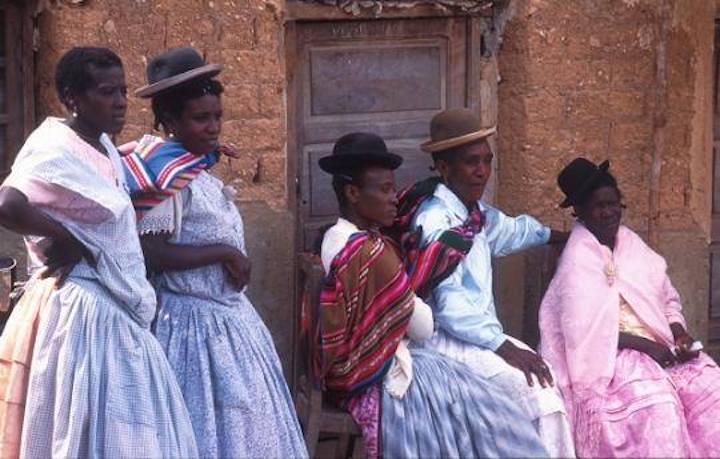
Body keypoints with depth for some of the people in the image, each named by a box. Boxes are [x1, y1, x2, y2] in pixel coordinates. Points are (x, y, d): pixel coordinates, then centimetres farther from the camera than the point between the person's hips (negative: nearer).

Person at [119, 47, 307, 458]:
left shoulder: (195, 167, 8)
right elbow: (150, 253, -25)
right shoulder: (167, 177, -18)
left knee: (245, 425, 15)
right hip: (195, 321, -10)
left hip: (228, 317, 10)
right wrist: (224, 253, -19)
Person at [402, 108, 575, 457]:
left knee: (552, 383, -7)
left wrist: (564, 237, 49)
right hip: (446, 340, -9)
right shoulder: (437, 222, -17)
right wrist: (507, 348, -23)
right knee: (539, 391, -22)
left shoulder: (473, 211, 10)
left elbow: (510, 230, 34)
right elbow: (452, 308, -23)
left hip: (479, 334, 9)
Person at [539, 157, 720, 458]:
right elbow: (584, 329, -13)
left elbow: (668, 301, 18)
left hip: (658, 346, 6)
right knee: (656, 402, -32)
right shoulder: (577, 258, -7)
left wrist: (679, 333, -2)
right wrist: (641, 344, -17)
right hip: (608, 356, -6)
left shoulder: (631, 244, 13)